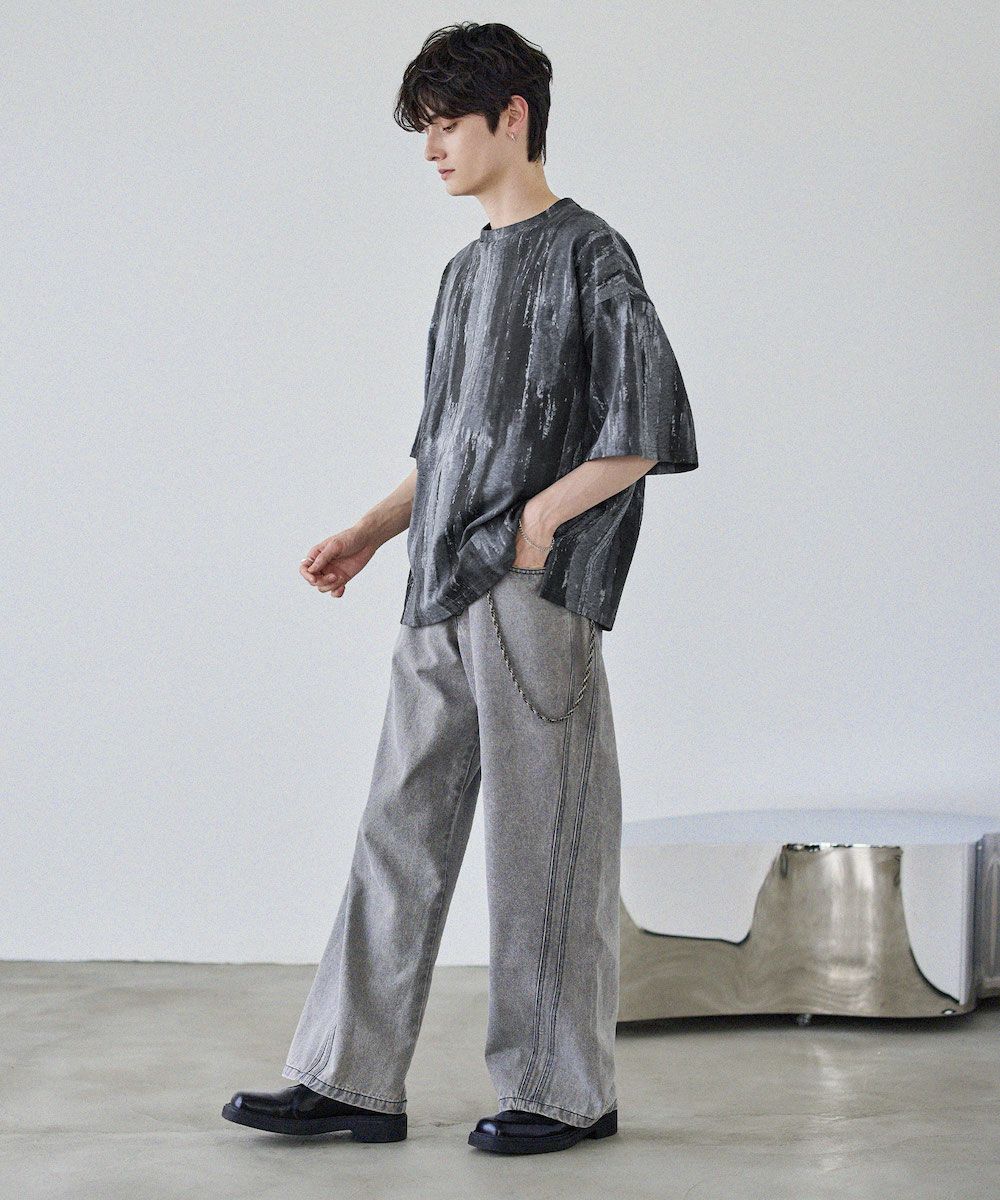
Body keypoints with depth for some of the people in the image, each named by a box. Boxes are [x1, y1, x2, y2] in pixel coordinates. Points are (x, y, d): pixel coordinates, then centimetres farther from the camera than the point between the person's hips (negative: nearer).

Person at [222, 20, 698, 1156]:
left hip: (534, 596, -8)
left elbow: (650, 430, -11)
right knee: (401, 829, 7)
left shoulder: (585, 254, -5)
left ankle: (562, 1091, 10)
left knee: (540, 844, -2)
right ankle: (350, 1080, 11)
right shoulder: (467, 270, 20)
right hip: (441, 602, 8)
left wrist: (538, 520, -13)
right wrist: (369, 533, 14)